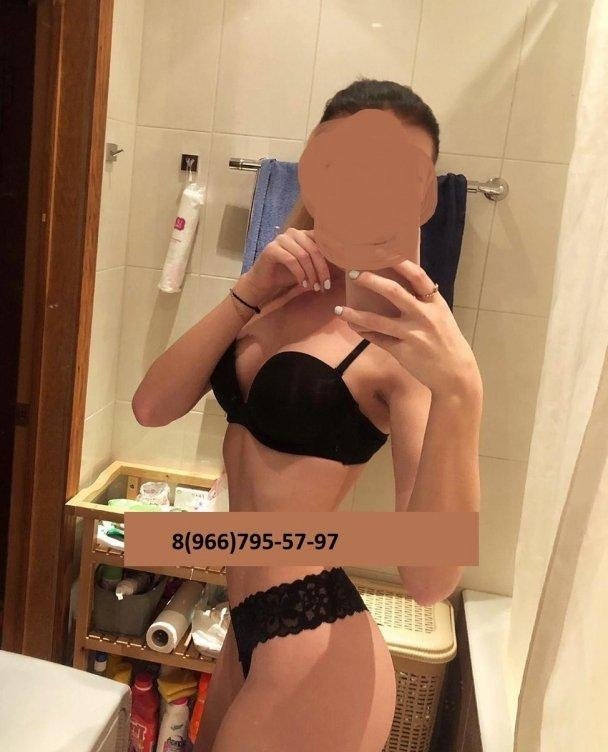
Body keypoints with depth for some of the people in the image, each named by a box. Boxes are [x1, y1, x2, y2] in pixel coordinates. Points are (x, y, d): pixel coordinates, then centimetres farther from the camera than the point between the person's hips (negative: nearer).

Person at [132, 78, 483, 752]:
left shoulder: (408, 332, -17)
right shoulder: (282, 292, 3)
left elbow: (429, 580, -27)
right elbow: (151, 408, -7)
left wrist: (460, 390, -40)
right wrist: (249, 291, -16)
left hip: (314, 650, -7)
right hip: (250, 625, 7)